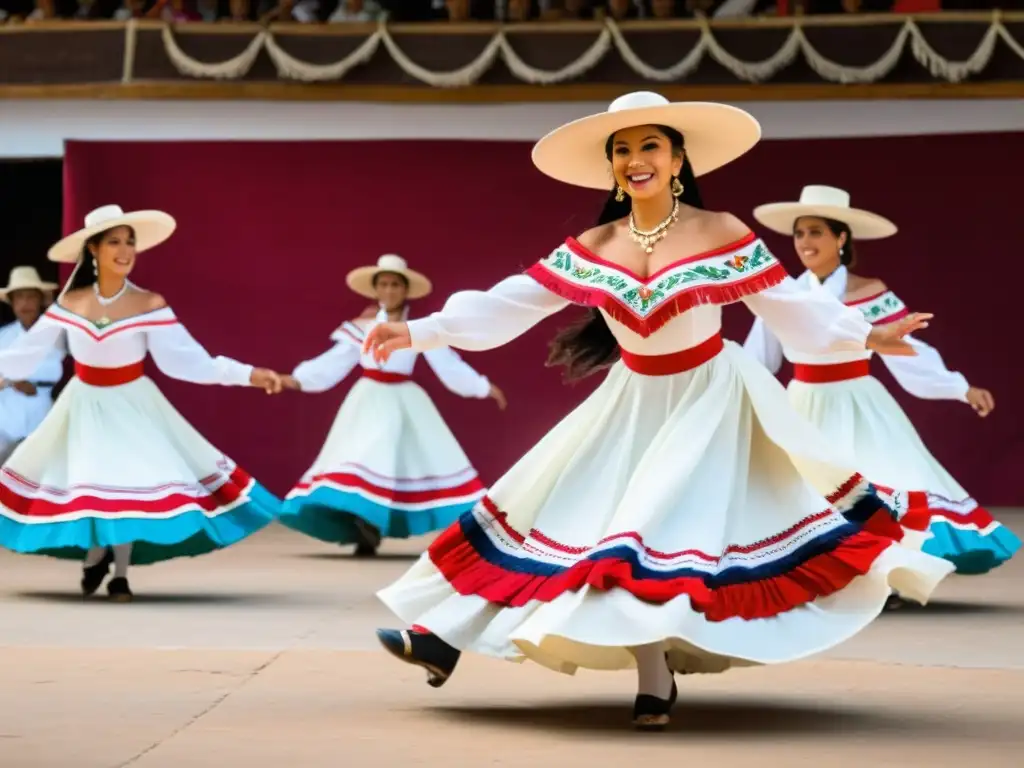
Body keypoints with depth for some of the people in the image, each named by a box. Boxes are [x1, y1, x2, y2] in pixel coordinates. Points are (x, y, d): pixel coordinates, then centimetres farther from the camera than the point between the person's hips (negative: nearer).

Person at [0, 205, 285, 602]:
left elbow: (185, 359, -17)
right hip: (85, 406, 2)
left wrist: (248, 374, -26)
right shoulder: (69, 304, -8)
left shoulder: (149, 304, -15)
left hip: (131, 407, -2)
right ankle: (94, 556, 36)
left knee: (129, 479, -5)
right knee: (83, 482, 6)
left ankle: (119, 573, 15)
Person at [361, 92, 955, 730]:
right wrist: (419, 331, -12)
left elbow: (791, 307, -13)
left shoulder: (722, 233, -14)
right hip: (635, 404, 3)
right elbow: (510, 305, -6)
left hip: (710, 401, -3)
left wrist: (867, 335, -26)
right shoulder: (591, 247, -5)